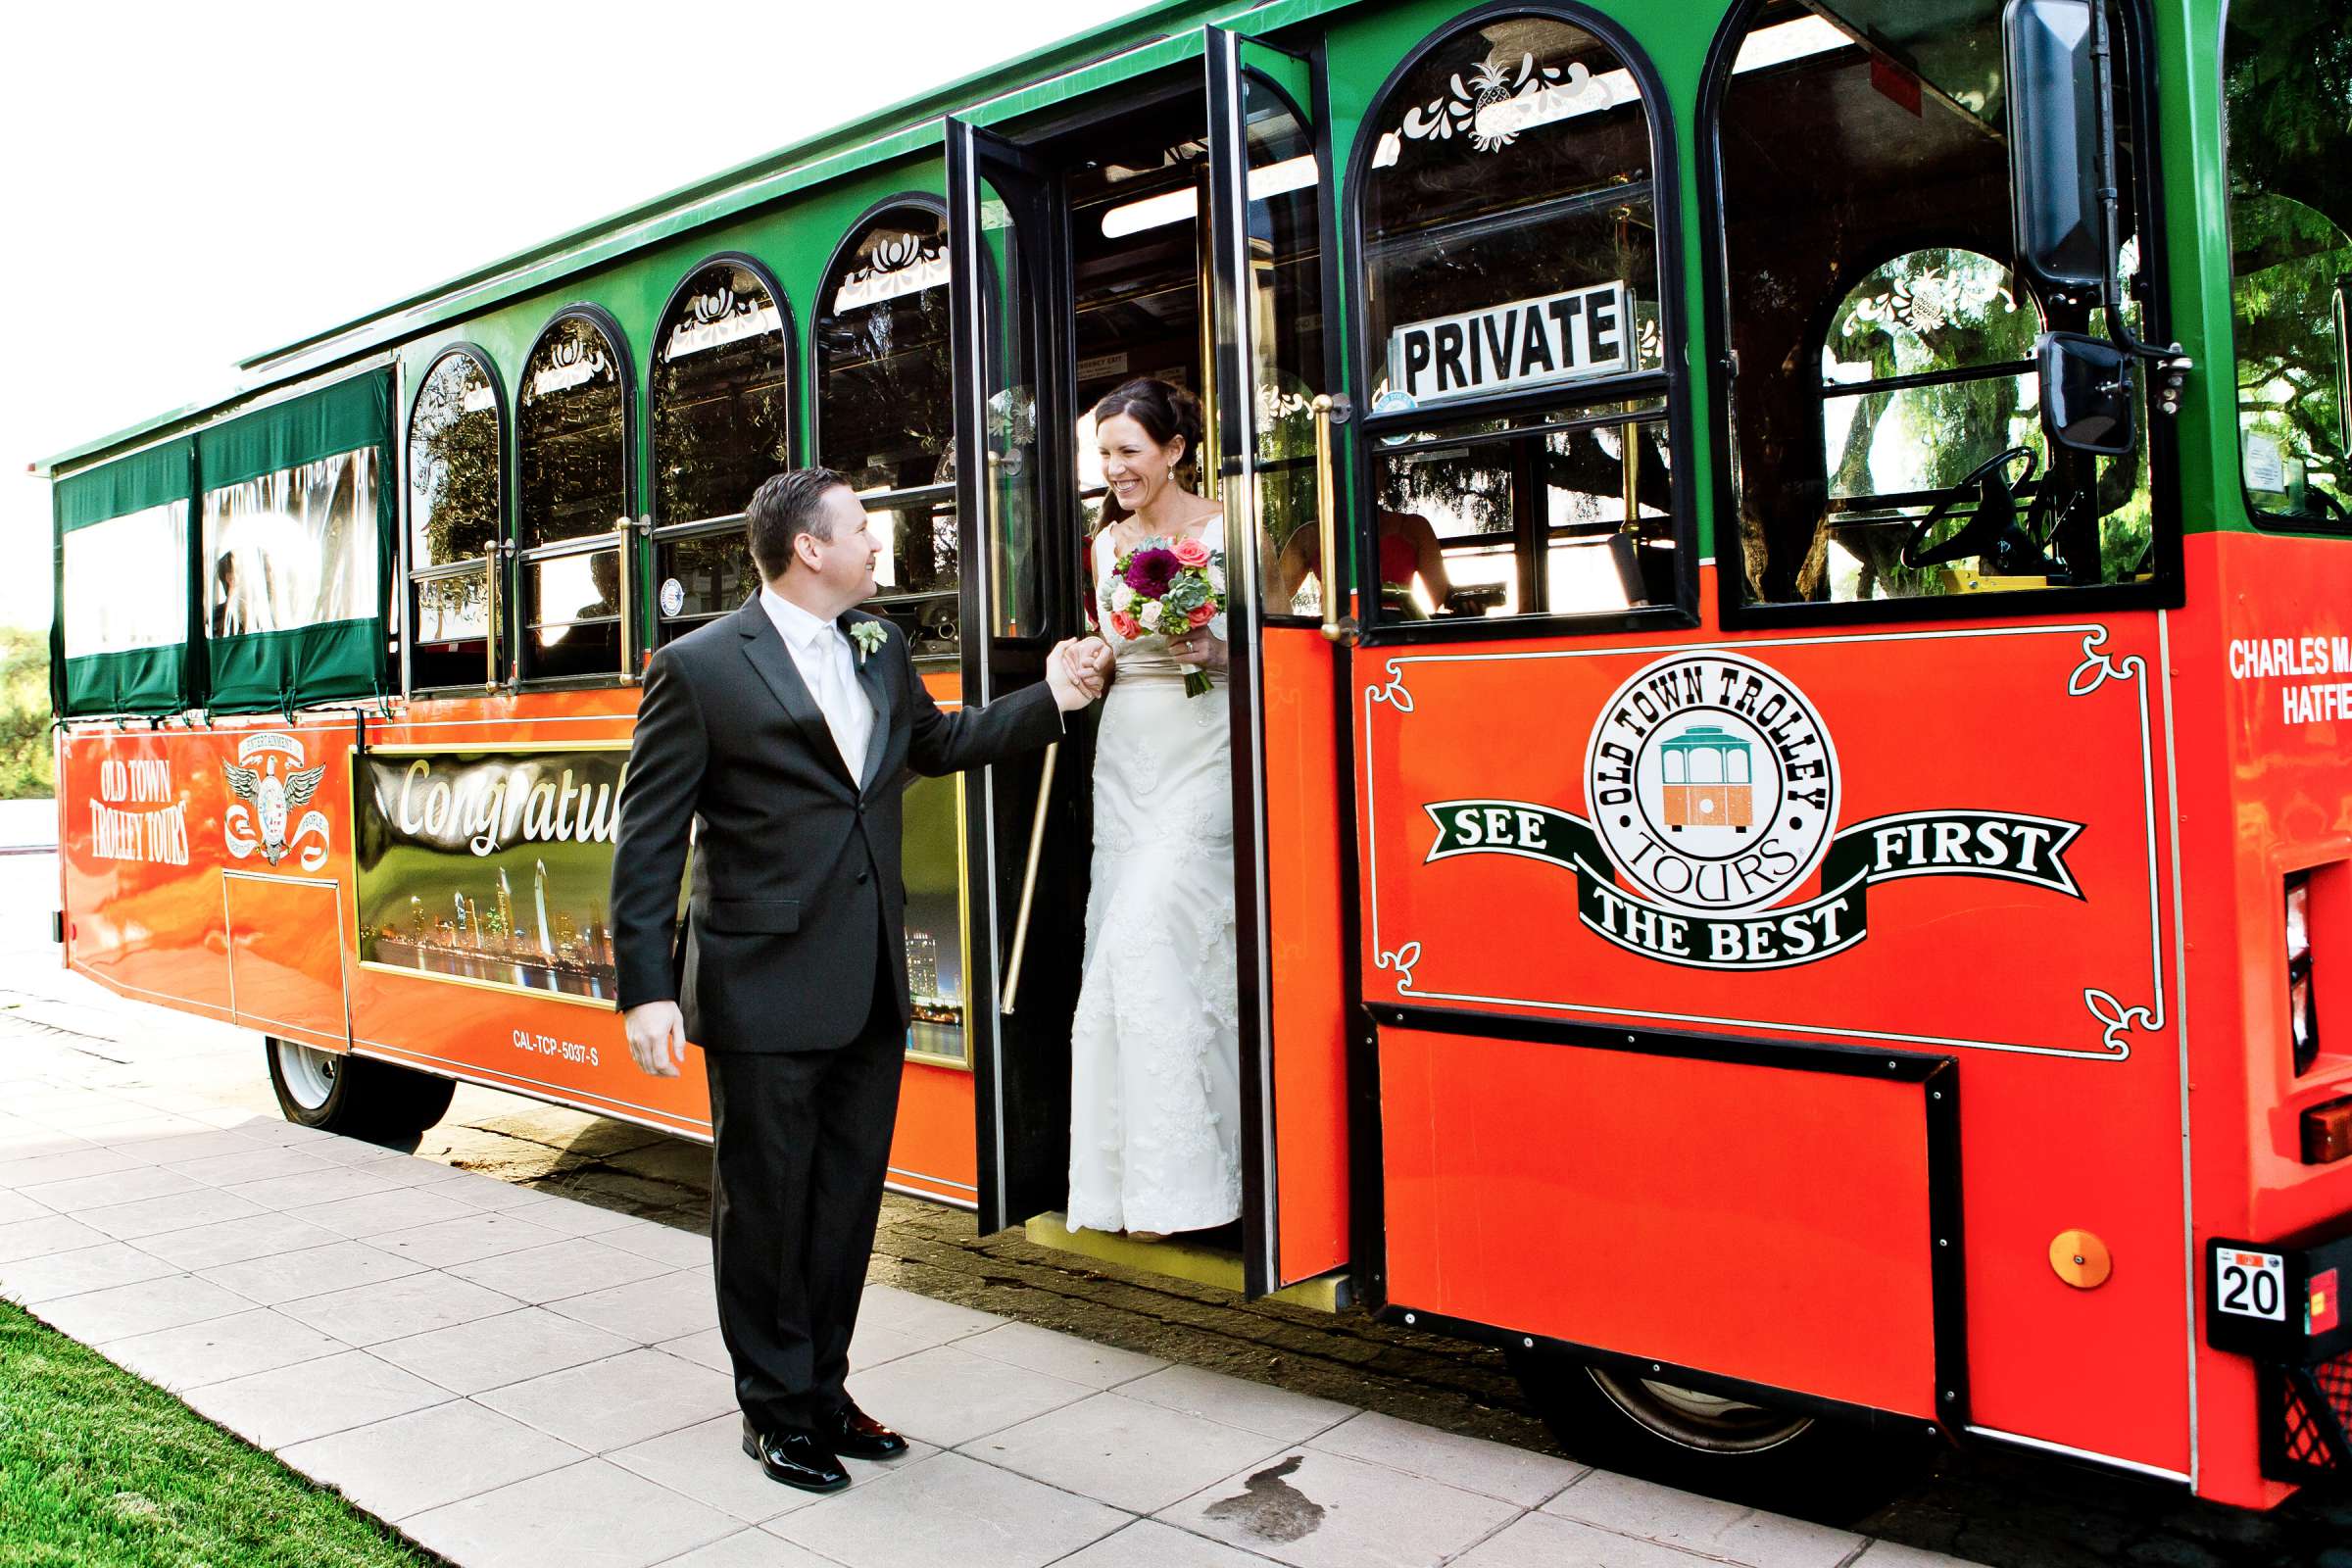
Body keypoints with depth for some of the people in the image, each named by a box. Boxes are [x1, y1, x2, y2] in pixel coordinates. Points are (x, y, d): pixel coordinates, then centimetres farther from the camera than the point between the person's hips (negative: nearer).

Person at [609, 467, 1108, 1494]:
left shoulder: (880, 648, 10)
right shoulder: (699, 668, -10)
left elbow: (936, 743, 28)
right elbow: (649, 839, -10)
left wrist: (1049, 700, 20)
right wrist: (647, 989, -15)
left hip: (870, 988, 6)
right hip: (763, 993, -6)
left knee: (847, 1202, 15)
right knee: (764, 1206, 8)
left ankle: (823, 1390, 33)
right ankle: (776, 1411, 25)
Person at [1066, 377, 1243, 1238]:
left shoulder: (1224, 530, -3)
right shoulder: (1107, 542, 14)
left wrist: (1214, 651, -19)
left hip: (1200, 759, -6)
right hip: (1124, 760, 6)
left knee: (1147, 939, -14)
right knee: (1121, 948, 3)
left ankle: (1177, 1176, -3)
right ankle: (1136, 1175, 13)